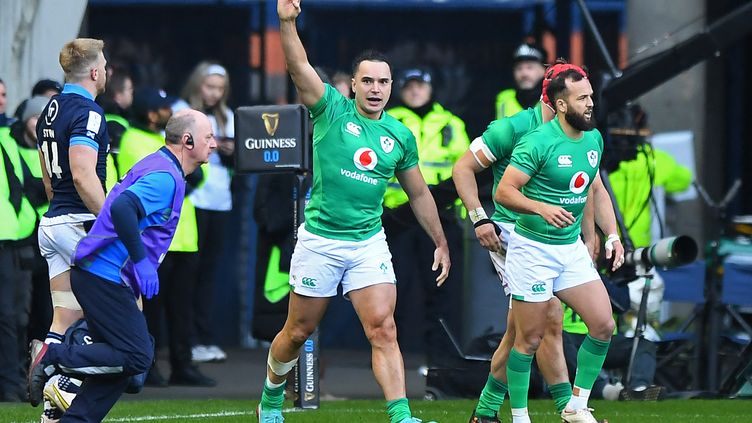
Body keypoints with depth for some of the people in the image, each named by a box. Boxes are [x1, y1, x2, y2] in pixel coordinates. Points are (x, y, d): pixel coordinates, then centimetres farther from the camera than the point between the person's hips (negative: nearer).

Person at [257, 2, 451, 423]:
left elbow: (419, 193, 18)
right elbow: (299, 66, -20)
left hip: (369, 242, 2)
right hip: (320, 241, -2)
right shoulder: (332, 110, -5)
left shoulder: (400, 135, 5)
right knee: (298, 331, 10)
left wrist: (441, 242, 19)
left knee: (383, 329, -12)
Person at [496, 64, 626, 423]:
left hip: (572, 249, 7)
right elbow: (504, 192, -19)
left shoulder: (593, 139, 5)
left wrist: (612, 235, 9)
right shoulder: (538, 142, -18)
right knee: (529, 339, -1)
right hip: (532, 249, -7)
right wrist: (542, 208, -35)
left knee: (603, 325, 0)